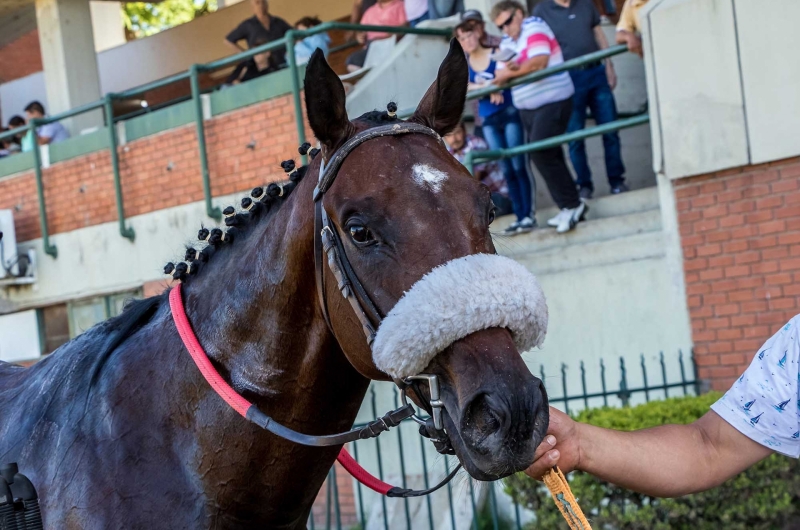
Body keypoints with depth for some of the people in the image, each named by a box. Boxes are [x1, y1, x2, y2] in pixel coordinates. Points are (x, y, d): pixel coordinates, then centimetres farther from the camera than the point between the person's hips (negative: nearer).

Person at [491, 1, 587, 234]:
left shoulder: (534, 28, -9)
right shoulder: (507, 42, 14)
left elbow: (539, 62, -23)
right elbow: (502, 74, 4)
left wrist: (509, 72, -13)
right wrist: (509, 67, -19)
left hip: (553, 102, -9)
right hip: (527, 108, 9)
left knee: (540, 153, -17)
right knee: (549, 157, 10)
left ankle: (571, 204, -9)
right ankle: (569, 207, 18)